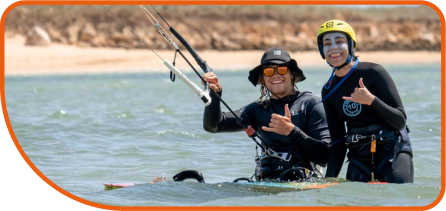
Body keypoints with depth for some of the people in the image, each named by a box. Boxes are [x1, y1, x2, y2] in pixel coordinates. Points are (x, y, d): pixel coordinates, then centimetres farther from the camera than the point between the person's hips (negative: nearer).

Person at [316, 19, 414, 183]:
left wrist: (371, 100, -24)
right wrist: (329, 181, 0)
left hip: (392, 151, -4)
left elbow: (401, 120, -9)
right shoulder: (328, 92, 8)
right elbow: (338, 142, 11)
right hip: (358, 158, 4)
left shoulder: (374, 73, -8)